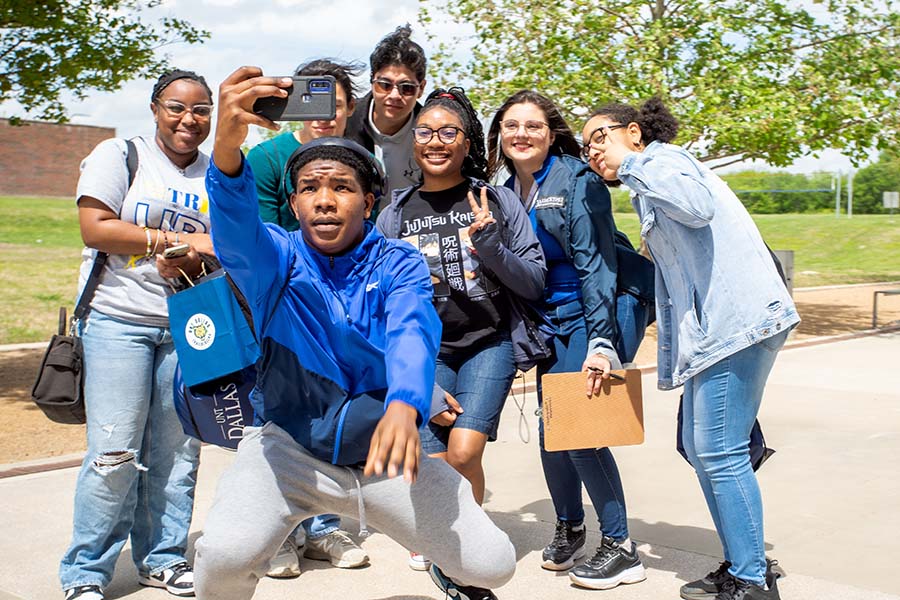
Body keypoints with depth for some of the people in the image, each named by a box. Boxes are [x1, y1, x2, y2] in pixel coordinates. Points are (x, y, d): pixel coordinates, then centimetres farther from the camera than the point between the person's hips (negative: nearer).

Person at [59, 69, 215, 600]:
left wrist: (189, 262, -13)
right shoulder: (119, 155, 2)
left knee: (177, 449, 6)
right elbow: (96, 228, -8)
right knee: (115, 452, -6)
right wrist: (179, 240, -10)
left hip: (188, 326, 4)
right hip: (119, 320, -3)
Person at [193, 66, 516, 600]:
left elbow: (412, 333, -24)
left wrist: (404, 407, -47)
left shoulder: (400, 264, -4)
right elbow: (236, 232, -29)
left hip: (380, 448, 1)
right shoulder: (277, 258, -6)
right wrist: (227, 143, -51)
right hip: (288, 447, -1)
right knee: (224, 556, -28)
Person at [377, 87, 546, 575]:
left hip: (488, 343, -1)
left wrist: (489, 243, -17)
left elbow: (534, 284, -3)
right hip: (427, 350, 1)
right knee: (435, 466, -10)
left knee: (464, 451, -19)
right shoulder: (395, 215, 4)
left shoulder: (497, 201, 0)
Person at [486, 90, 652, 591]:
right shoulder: (504, 191, 7)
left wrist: (602, 342, -24)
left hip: (603, 309, -6)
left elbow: (596, 262, -18)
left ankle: (621, 549, 2)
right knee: (551, 426, 6)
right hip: (550, 320, 6)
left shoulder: (577, 180, -11)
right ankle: (570, 529, 29)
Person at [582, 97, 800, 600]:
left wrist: (630, 163, -15)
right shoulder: (648, 181, 24)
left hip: (735, 321, -10)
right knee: (699, 448, 13)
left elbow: (699, 207, -26)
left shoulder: (660, 157, -3)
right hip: (712, 327, 10)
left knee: (720, 454, -8)